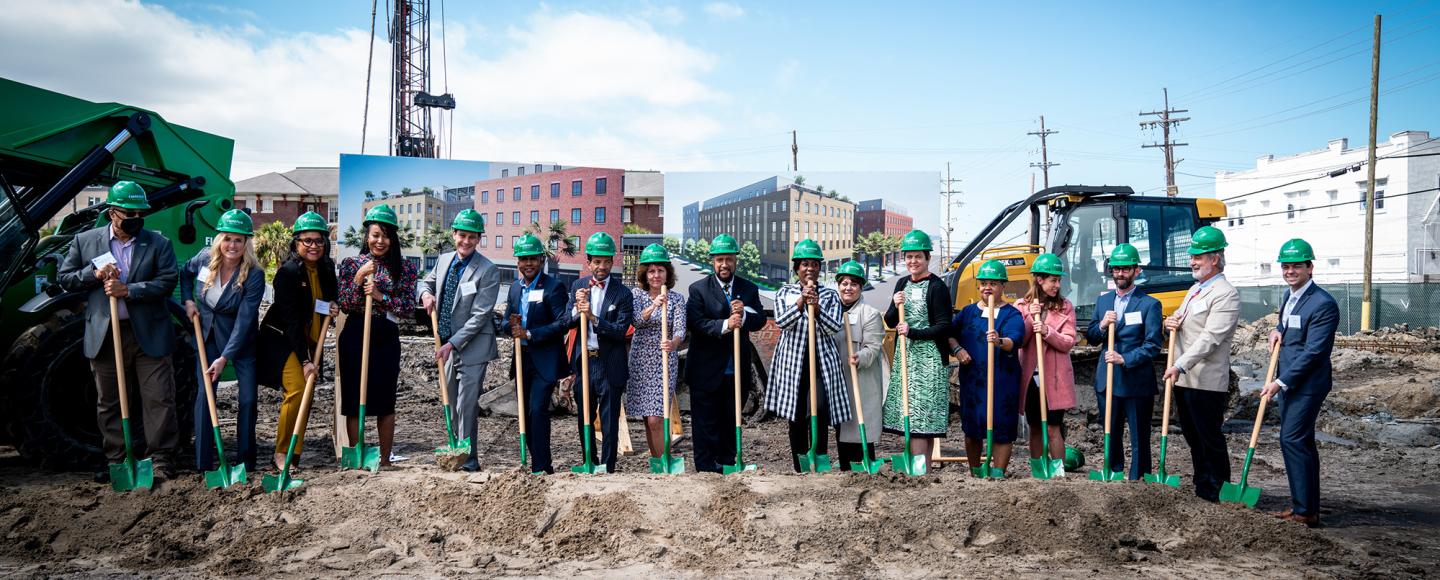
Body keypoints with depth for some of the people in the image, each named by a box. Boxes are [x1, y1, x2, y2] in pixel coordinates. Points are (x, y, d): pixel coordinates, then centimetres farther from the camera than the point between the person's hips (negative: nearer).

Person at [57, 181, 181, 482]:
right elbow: (64, 278, 9)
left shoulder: (158, 243, 1)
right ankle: (116, 461, 21)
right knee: (109, 402, 10)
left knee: (159, 399, -2)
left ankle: (161, 458, 6)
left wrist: (127, 290, -17)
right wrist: (95, 273, -9)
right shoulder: (85, 241, 7)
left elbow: (167, 282, -7)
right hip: (105, 335, 2)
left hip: (149, 334, -2)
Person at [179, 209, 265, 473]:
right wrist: (188, 300, 1)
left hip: (241, 341, -3)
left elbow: (244, 321, -24)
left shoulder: (254, 275, -22)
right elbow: (185, 273, 16)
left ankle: (246, 462, 10)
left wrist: (225, 357, -27)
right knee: (204, 394, -3)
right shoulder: (205, 258, -10)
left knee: (248, 398, -4)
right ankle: (202, 463, 3)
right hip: (208, 335, 3)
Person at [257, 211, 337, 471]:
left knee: (306, 393, 8)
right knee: (296, 389, -18)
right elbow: (291, 319, -21)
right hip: (283, 339, -7)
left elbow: (331, 299, 21)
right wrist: (304, 360, -23)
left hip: (309, 340, 7)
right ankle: (282, 453, -6)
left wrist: (334, 307, -5)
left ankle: (296, 449, 20)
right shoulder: (288, 271, -19)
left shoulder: (327, 268, 0)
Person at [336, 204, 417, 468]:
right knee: (353, 400, 4)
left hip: (386, 338, 0)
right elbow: (344, 305, -2)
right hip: (355, 337, 0)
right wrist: (359, 278, -14)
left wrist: (380, 295, -14)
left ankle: (385, 459, 16)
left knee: (386, 402, 5)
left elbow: (409, 308, -2)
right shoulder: (351, 264, 4)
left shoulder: (405, 268, 3)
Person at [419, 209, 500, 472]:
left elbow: (480, 316, -16)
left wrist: (452, 344, -19)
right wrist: (426, 293, 2)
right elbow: (427, 281, 27)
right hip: (448, 345, 7)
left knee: (466, 406, -7)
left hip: (473, 347, -7)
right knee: (450, 405, 14)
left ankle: (468, 459, 2)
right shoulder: (444, 260, 7)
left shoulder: (488, 270, -13)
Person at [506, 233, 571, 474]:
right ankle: (537, 464, 20)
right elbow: (507, 321, 16)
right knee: (526, 413, 10)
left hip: (545, 361, -7)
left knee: (538, 410, -14)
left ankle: (541, 467, -9)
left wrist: (529, 334, -19)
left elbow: (562, 323, -16)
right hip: (523, 359, 7)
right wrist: (512, 325, -8)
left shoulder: (553, 287, -9)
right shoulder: (515, 287, 12)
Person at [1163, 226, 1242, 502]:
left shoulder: (1225, 295, -12)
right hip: (1184, 379, 9)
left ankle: (1218, 493, 11)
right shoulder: (1195, 290, 17)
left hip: (1207, 382, -9)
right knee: (1193, 437, 15)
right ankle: (1201, 488, 26)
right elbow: (1181, 321, 29)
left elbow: (1210, 338, -21)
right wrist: (1171, 323, 4)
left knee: (1211, 438, 0)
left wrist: (1181, 365, -26)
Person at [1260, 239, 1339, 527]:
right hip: (1288, 382, 9)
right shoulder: (1289, 295, 11)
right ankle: (1306, 506, 22)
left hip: (1306, 385, -9)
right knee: (1301, 442, 13)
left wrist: (1281, 382, -18)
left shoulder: (1323, 304, -17)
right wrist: (1277, 330, 6)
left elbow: (1313, 352, -20)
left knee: (1292, 440, -12)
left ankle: (1305, 511, -6)